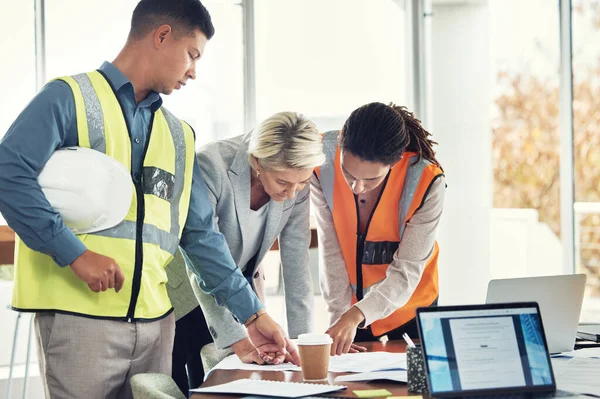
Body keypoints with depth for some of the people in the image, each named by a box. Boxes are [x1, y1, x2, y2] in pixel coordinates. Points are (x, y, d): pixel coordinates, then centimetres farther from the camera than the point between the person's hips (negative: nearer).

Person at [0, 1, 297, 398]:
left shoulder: (179, 136, 18)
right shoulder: (71, 98, -1)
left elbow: (201, 234, 18)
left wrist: (253, 314, 13)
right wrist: (74, 253, -18)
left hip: (155, 319, 6)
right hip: (81, 313, -6)